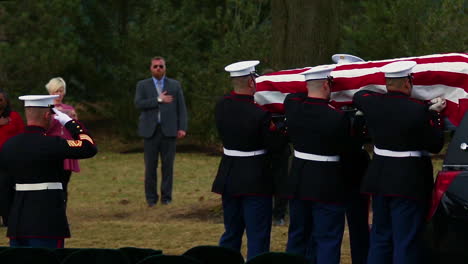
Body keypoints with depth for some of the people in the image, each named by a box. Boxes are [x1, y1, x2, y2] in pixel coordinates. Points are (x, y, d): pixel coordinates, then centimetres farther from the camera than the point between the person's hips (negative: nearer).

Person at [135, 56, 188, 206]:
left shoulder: (175, 85, 9)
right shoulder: (143, 85, 7)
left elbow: (181, 108, 5)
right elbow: (139, 104, -8)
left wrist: (182, 128, -5)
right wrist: (158, 100, -14)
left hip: (169, 130, 0)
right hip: (151, 130, 0)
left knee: (168, 165, -1)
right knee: (150, 166, -1)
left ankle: (166, 197, 6)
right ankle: (151, 198, 6)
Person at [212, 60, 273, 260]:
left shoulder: (221, 106, -1)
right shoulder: (259, 114, -20)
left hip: (229, 178, 6)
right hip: (255, 181, -6)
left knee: (231, 234, 18)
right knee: (257, 238, 0)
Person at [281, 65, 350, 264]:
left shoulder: (292, 107, -4)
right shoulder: (337, 118, -19)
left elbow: (292, 96, 21)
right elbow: (345, 149, -5)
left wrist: (321, 102, 19)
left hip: (298, 184, 6)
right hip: (327, 186, -6)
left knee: (298, 236, 16)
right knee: (327, 240, -1)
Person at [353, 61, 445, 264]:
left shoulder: (372, 103, -2)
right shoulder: (418, 110, -19)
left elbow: (358, 96, 23)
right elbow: (436, 146, -10)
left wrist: (386, 94, 26)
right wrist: (434, 115, 1)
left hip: (379, 179, 6)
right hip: (409, 184, -6)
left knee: (380, 235, 17)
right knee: (407, 241, -2)